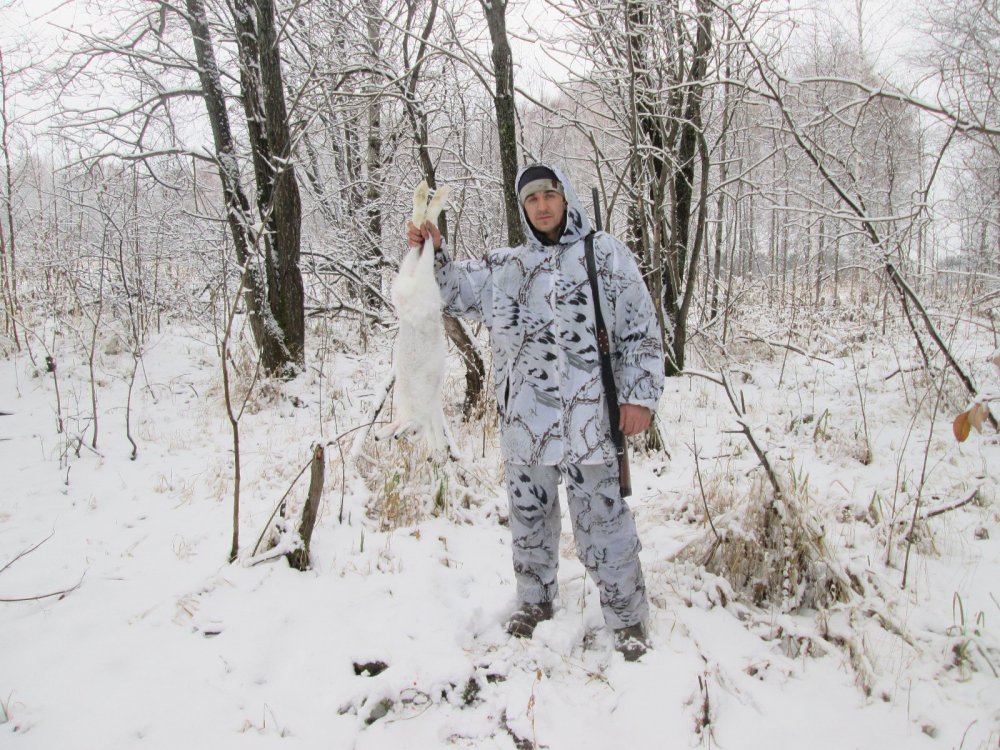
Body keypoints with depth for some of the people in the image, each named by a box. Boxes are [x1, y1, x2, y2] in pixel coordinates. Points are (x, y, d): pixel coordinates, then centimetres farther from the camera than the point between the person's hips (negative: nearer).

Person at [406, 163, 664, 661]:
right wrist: (432, 253, -2)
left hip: (586, 415, -4)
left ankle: (627, 616, 19)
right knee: (529, 512, 17)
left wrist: (640, 395, -6)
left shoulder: (605, 255, 2)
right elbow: (456, 291, 17)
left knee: (600, 517, 0)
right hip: (522, 417, 4)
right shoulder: (505, 266, 12)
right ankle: (535, 600, 37)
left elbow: (641, 330, 0)